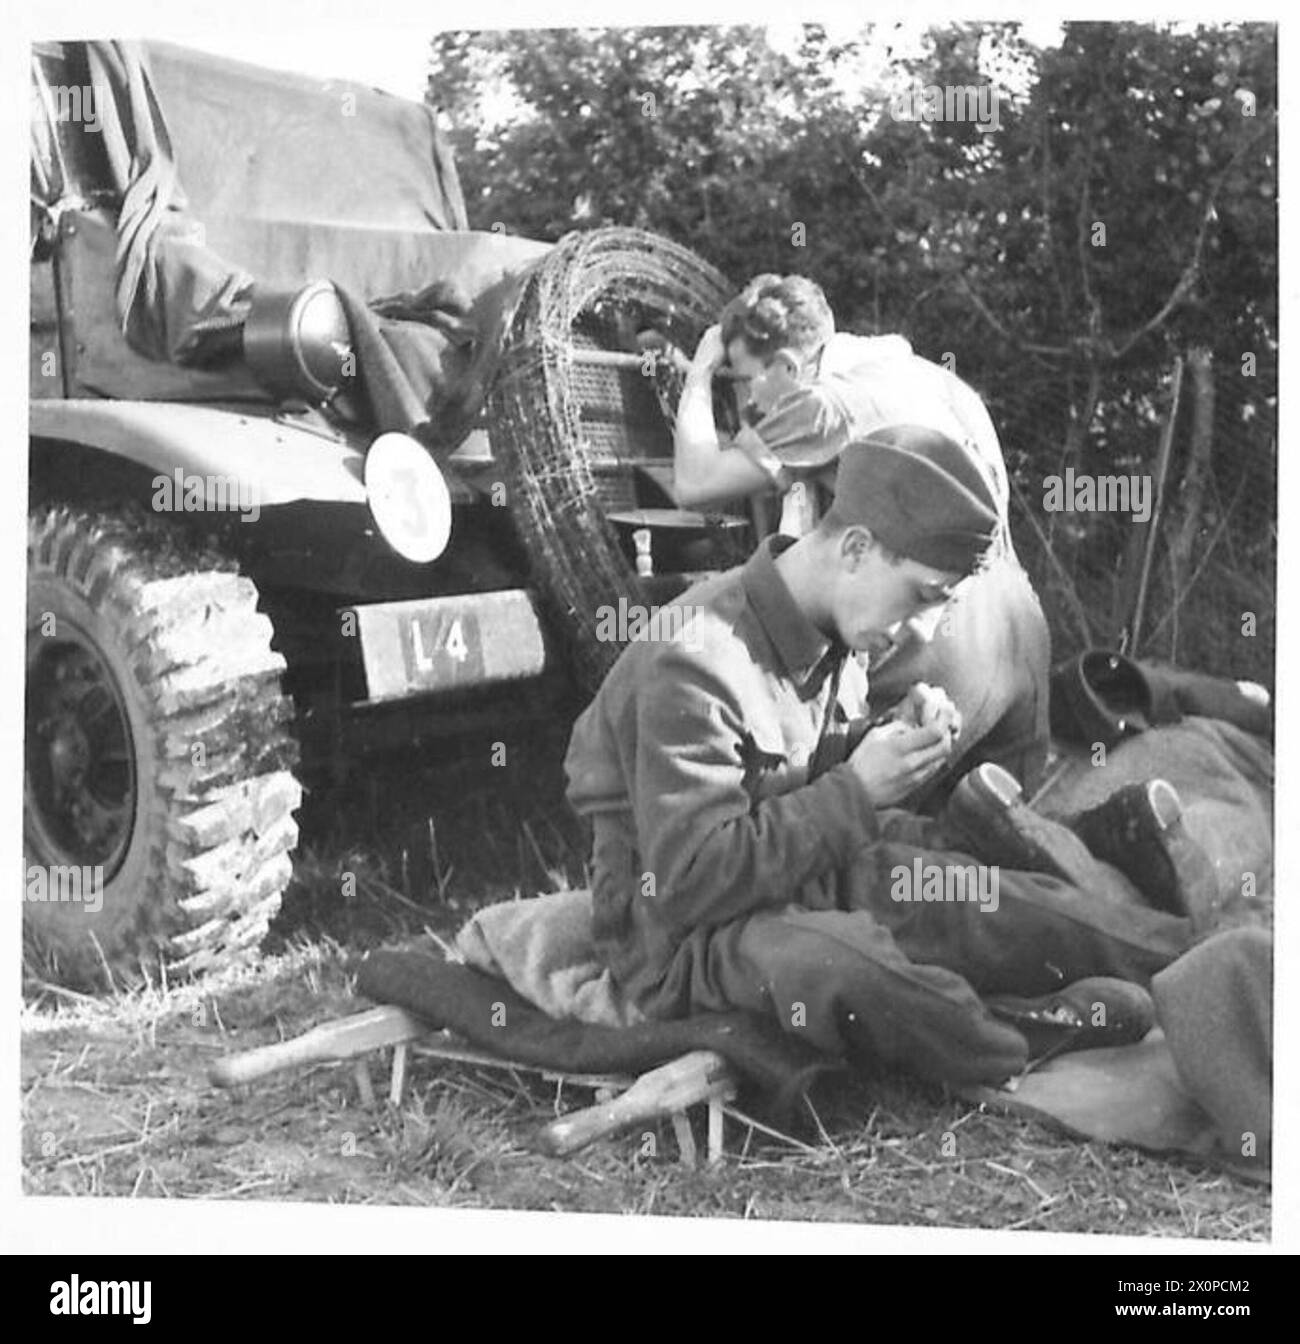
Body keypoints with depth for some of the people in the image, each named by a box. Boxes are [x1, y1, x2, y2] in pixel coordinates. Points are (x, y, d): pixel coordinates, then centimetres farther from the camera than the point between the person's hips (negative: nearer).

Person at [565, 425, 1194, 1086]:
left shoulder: (831, 640, 4)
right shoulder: (691, 664, -25)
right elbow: (689, 885, -28)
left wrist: (903, 734, -6)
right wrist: (856, 789, -26)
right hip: (680, 937, -9)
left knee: (977, 794, -4)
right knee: (834, 966, -38)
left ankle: (1167, 951, -3)